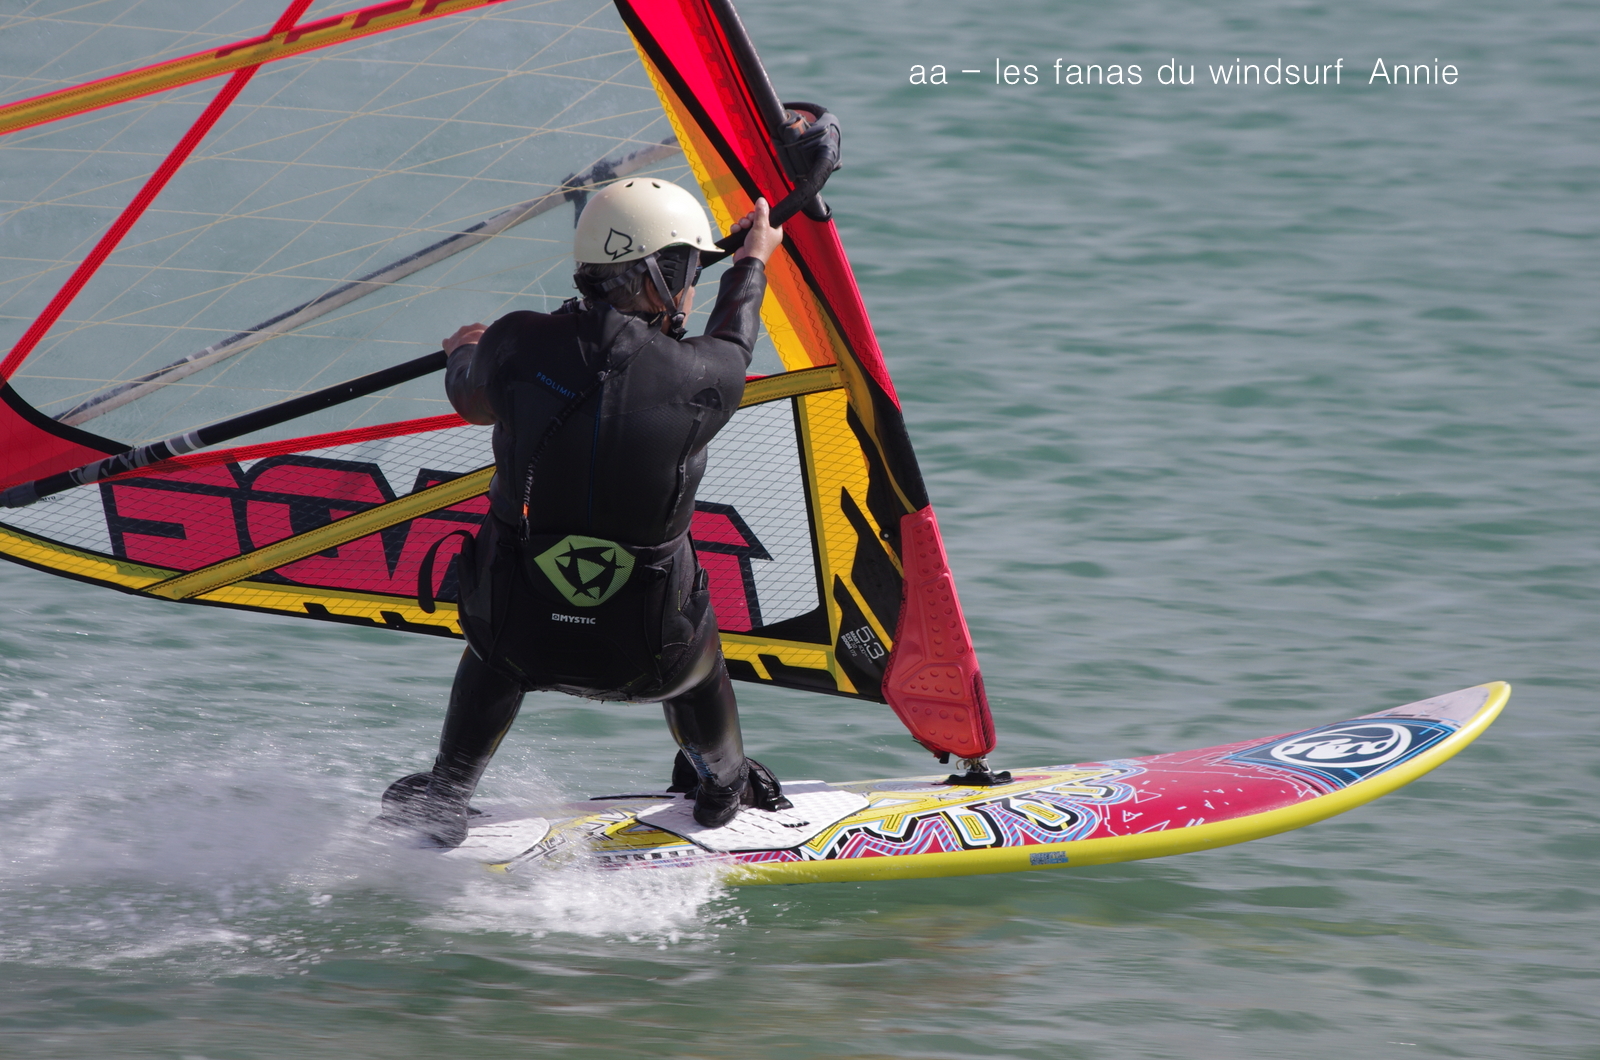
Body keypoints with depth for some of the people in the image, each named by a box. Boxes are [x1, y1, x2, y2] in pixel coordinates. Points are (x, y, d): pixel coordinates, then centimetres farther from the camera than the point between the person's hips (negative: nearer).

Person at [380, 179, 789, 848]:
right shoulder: (701, 381, -14)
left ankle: (443, 802, 45)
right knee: (696, 645, 36)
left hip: (521, 642, 1)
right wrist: (755, 260, 32)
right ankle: (724, 786, 58)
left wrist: (463, 352, 37)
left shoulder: (515, 348, -11)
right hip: (647, 655, -1)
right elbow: (730, 345, 12)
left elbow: (470, 397, 13)